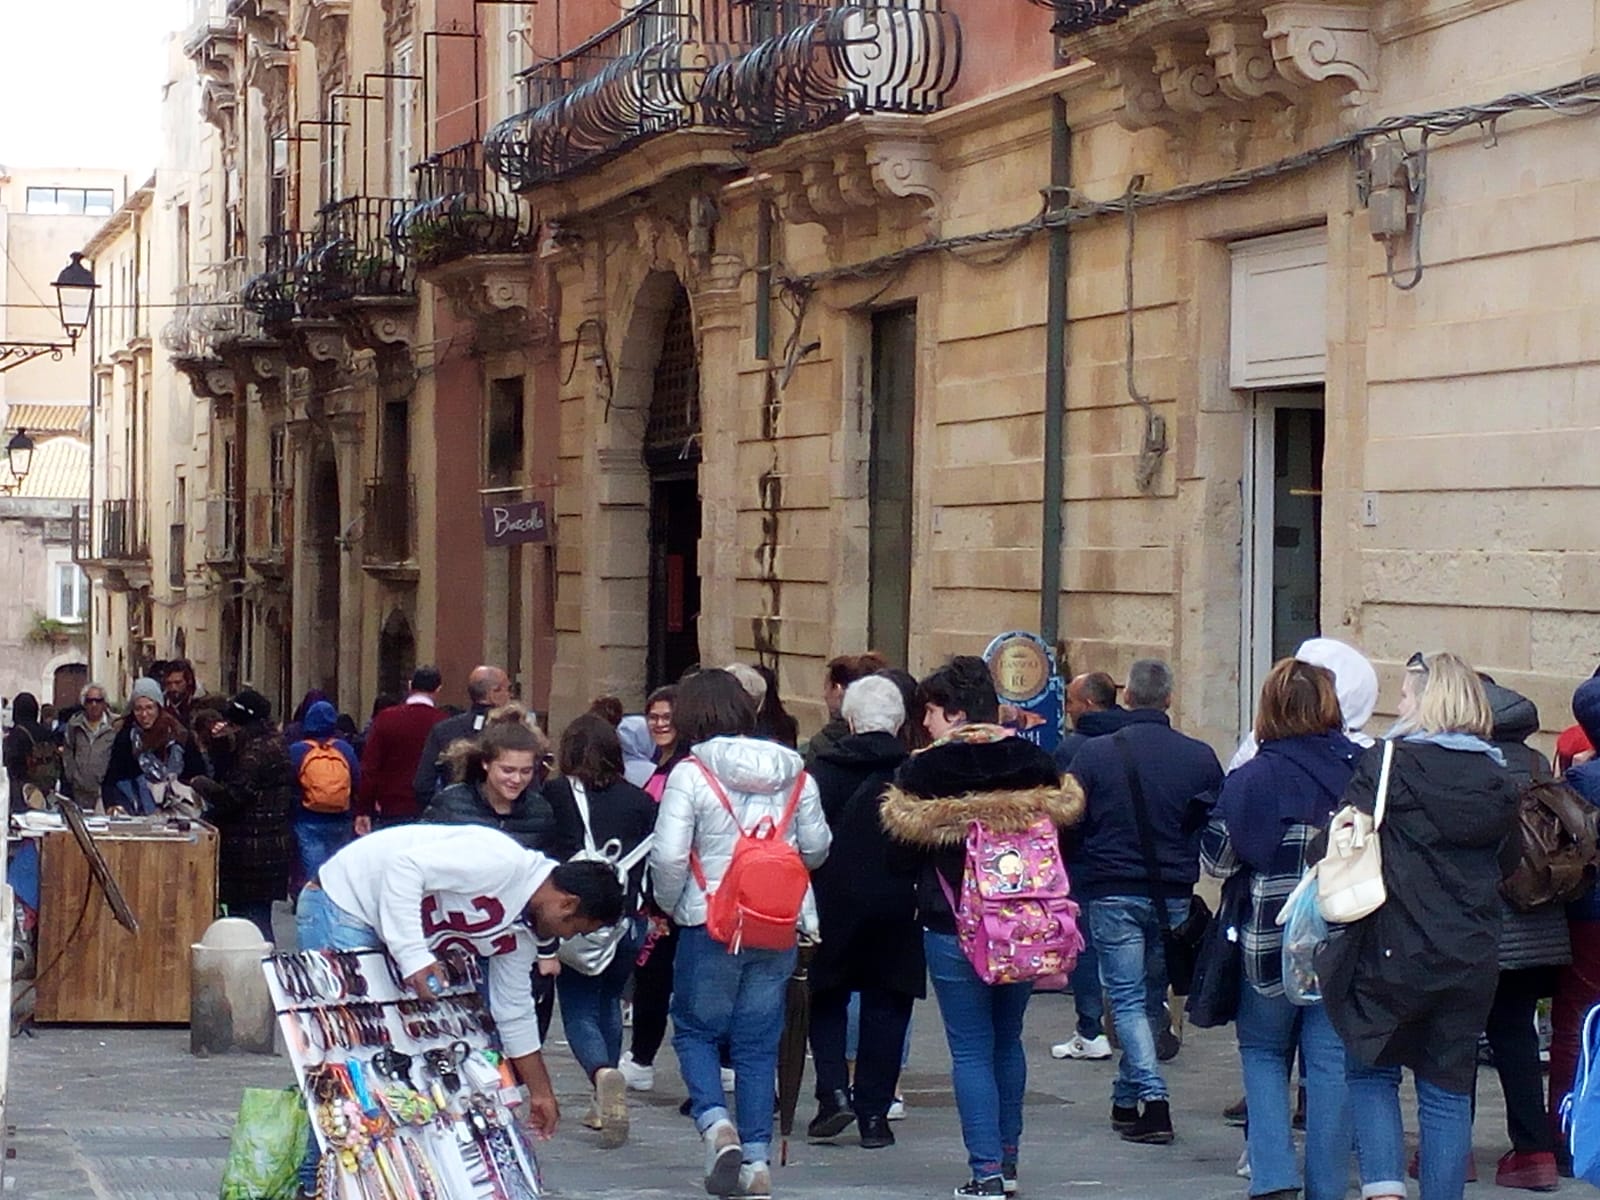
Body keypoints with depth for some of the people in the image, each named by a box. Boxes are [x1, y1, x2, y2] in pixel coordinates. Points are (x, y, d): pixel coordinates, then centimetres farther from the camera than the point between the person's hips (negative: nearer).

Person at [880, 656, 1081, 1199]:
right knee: (1008, 1040, 19)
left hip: (953, 929, -4)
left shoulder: (922, 773, -10)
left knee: (971, 1048, -1)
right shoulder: (1037, 766, 1)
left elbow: (902, 852, -5)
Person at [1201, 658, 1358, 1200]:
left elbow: (1216, 859, -3)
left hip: (1272, 943, -2)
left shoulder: (1253, 778, -10)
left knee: (1263, 1053, 12)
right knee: (1332, 1062, 6)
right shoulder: (1364, 769, -2)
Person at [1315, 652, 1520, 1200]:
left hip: (1393, 953, -3)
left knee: (1371, 1071, 12)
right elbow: (1508, 861, 14)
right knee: (1448, 1088, 10)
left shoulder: (1386, 764, -10)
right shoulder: (1496, 778, 4)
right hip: (1471, 959, 4)